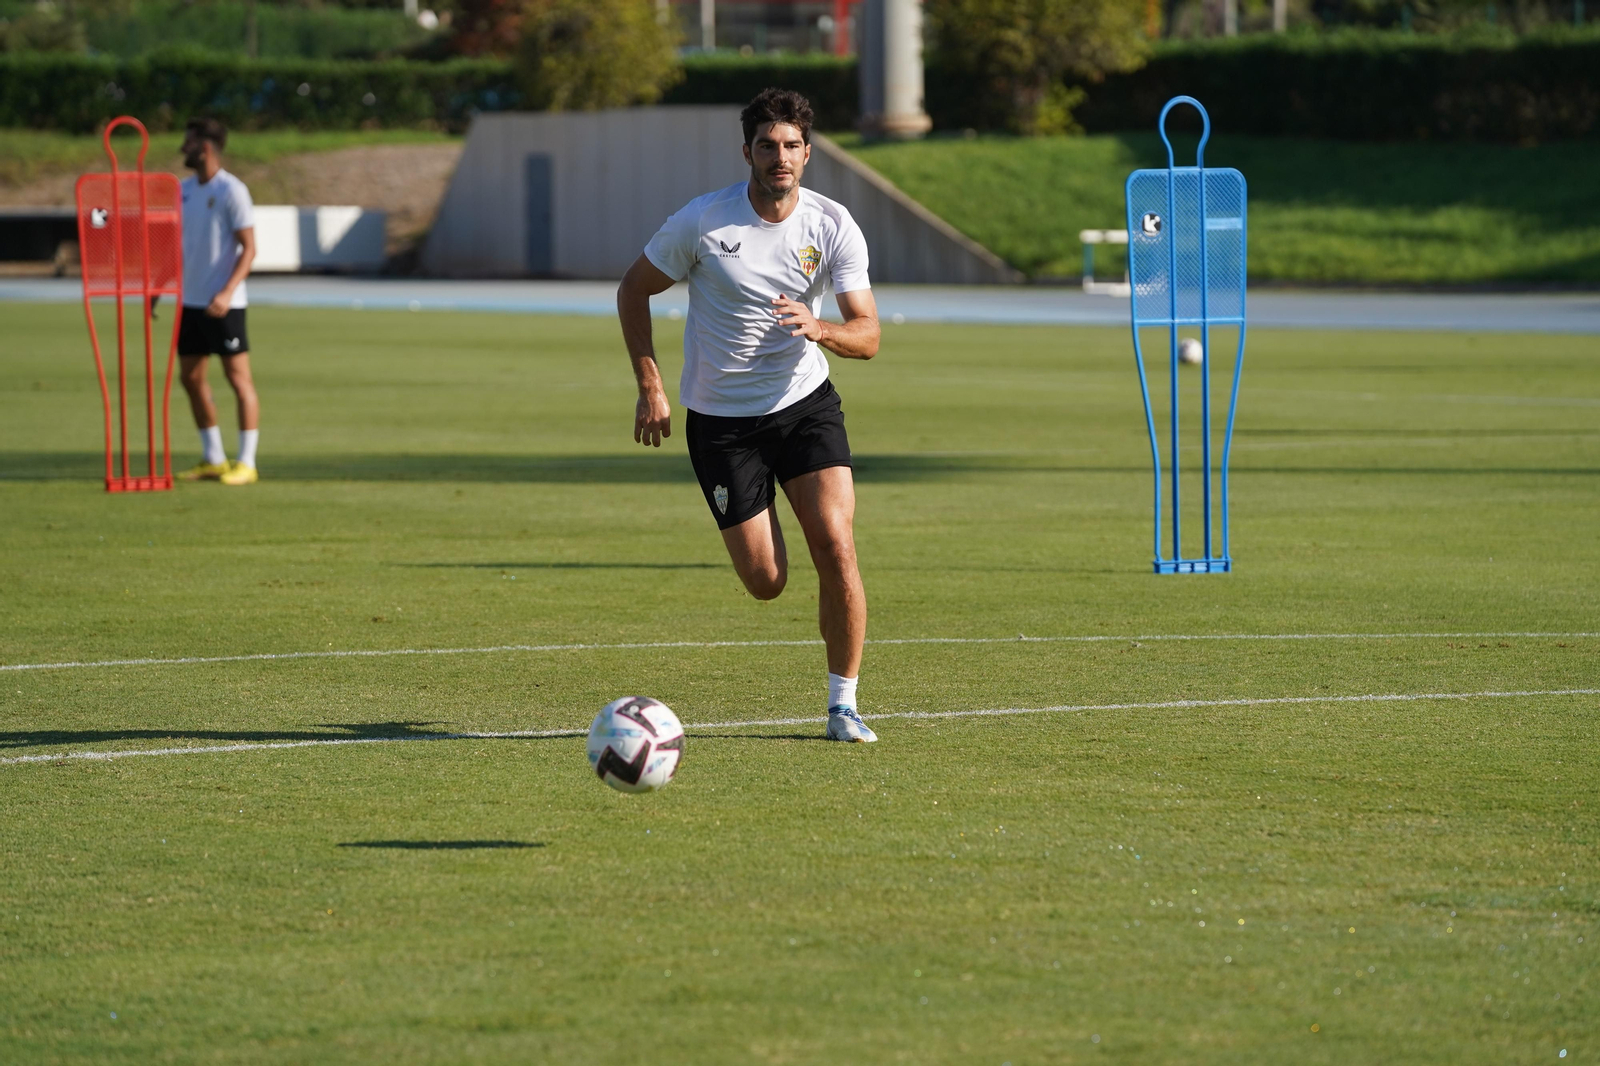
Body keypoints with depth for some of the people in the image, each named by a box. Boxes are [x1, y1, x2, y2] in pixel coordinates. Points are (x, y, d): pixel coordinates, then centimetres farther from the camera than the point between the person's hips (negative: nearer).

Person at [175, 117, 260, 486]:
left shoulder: (231, 191, -10)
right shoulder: (184, 190, 12)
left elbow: (249, 248, -13)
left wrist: (227, 293, -24)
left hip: (222, 304, -8)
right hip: (190, 301, 8)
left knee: (238, 376, -4)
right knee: (192, 378, 9)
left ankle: (246, 463, -1)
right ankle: (213, 459, 19)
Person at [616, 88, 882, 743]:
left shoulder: (834, 227, -8)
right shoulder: (703, 221, -13)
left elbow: (867, 334, -11)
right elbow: (633, 290, 1)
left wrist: (819, 328, -33)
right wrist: (649, 385, -6)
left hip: (805, 402, 1)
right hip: (721, 418, -1)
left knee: (836, 548, -17)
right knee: (766, 582, -4)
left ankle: (843, 705, -3)